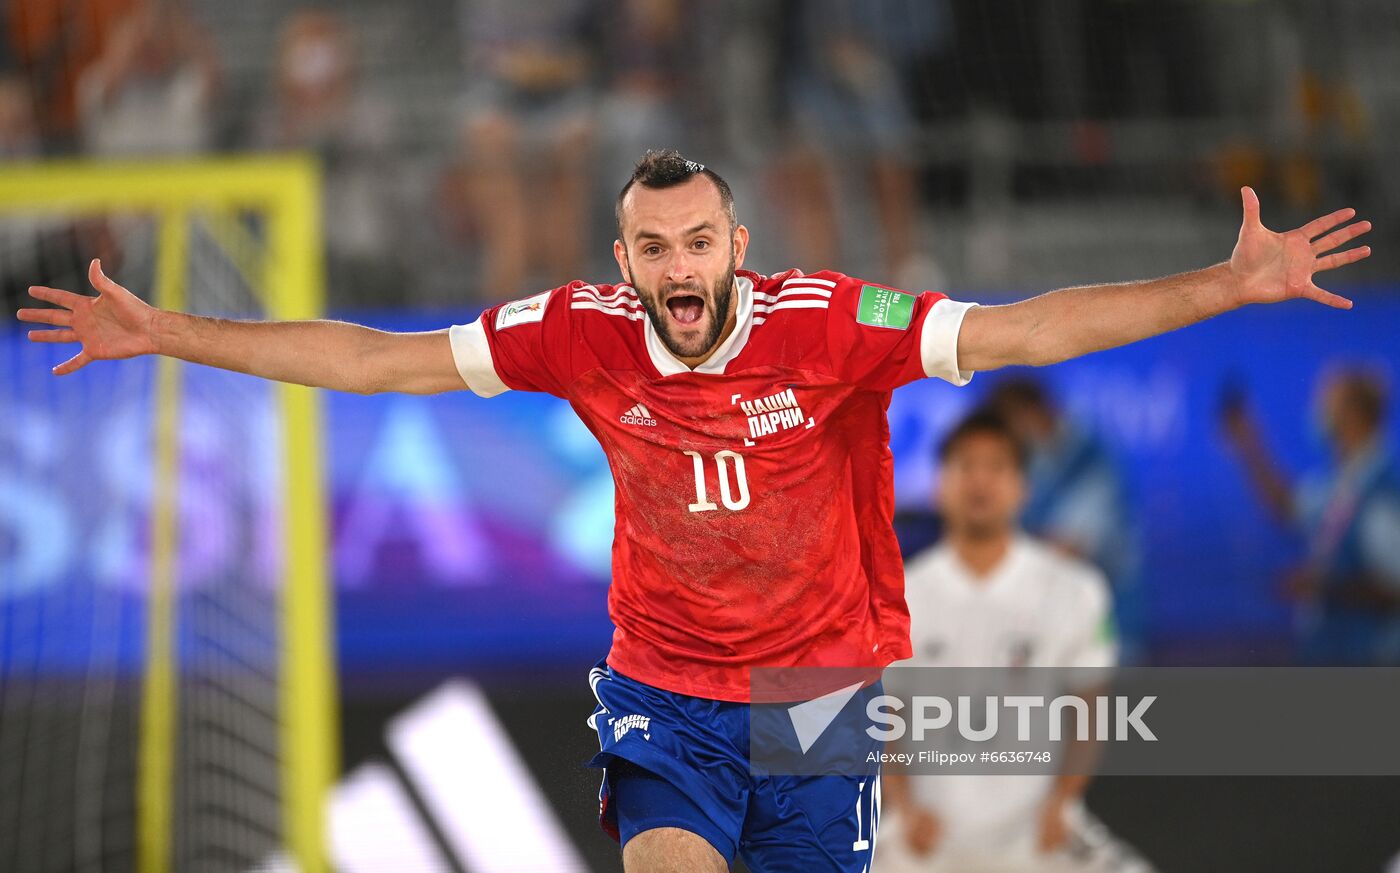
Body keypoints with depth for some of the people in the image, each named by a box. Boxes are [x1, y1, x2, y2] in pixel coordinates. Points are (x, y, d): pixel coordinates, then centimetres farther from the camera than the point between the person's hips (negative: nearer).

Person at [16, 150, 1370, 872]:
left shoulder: (829, 325, -17)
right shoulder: (585, 333, -11)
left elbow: (1028, 330, -21)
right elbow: (374, 359, -3)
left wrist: (1233, 286, -31)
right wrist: (166, 337, -3)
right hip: (662, 690, 0)